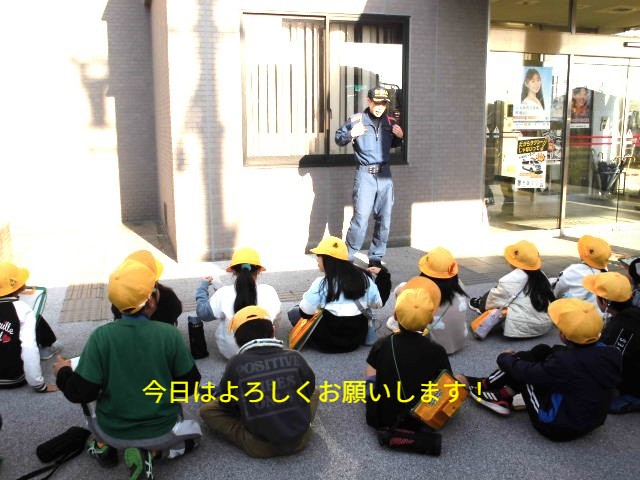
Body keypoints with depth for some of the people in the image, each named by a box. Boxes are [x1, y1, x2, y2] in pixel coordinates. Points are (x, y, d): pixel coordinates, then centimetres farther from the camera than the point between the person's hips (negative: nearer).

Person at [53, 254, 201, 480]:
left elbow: (80, 393, -13)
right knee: (192, 436, 28)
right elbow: (190, 385, -9)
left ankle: (103, 445, 8)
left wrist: (63, 373, 7)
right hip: (160, 431, -3)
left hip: (113, 431, 4)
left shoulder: (101, 337, -18)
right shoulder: (170, 335, -19)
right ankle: (151, 452, 1)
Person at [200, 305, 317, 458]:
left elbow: (226, 404, 1)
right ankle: (298, 427, 11)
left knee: (207, 410, 14)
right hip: (300, 440, 1)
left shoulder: (236, 363, -12)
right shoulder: (295, 357, -7)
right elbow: (309, 389, 8)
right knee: (315, 392, 29)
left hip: (260, 448, -1)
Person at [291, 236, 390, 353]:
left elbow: (305, 312, -15)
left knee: (293, 313, 11)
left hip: (328, 343, -5)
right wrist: (383, 274, 13)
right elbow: (378, 303, 5)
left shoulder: (321, 283, -18)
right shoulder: (363, 278, -5)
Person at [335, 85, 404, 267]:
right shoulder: (355, 120, -1)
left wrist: (400, 136, 5)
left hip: (385, 175, 5)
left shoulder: (390, 122, 11)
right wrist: (351, 134, -15)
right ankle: (346, 258, 3)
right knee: (361, 218, -10)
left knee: (384, 220, 6)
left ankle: (376, 259, 18)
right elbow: (338, 139, 5)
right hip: (365, 175, -5)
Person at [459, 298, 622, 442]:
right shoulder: (608, 354, -14)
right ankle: (505, 394, 12)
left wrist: (505, 358, 1)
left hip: (559, 428, -6)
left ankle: (484, 385, 18)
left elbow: (526, 372, -18)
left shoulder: (567, 362, -32)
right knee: (542, 351, 5)